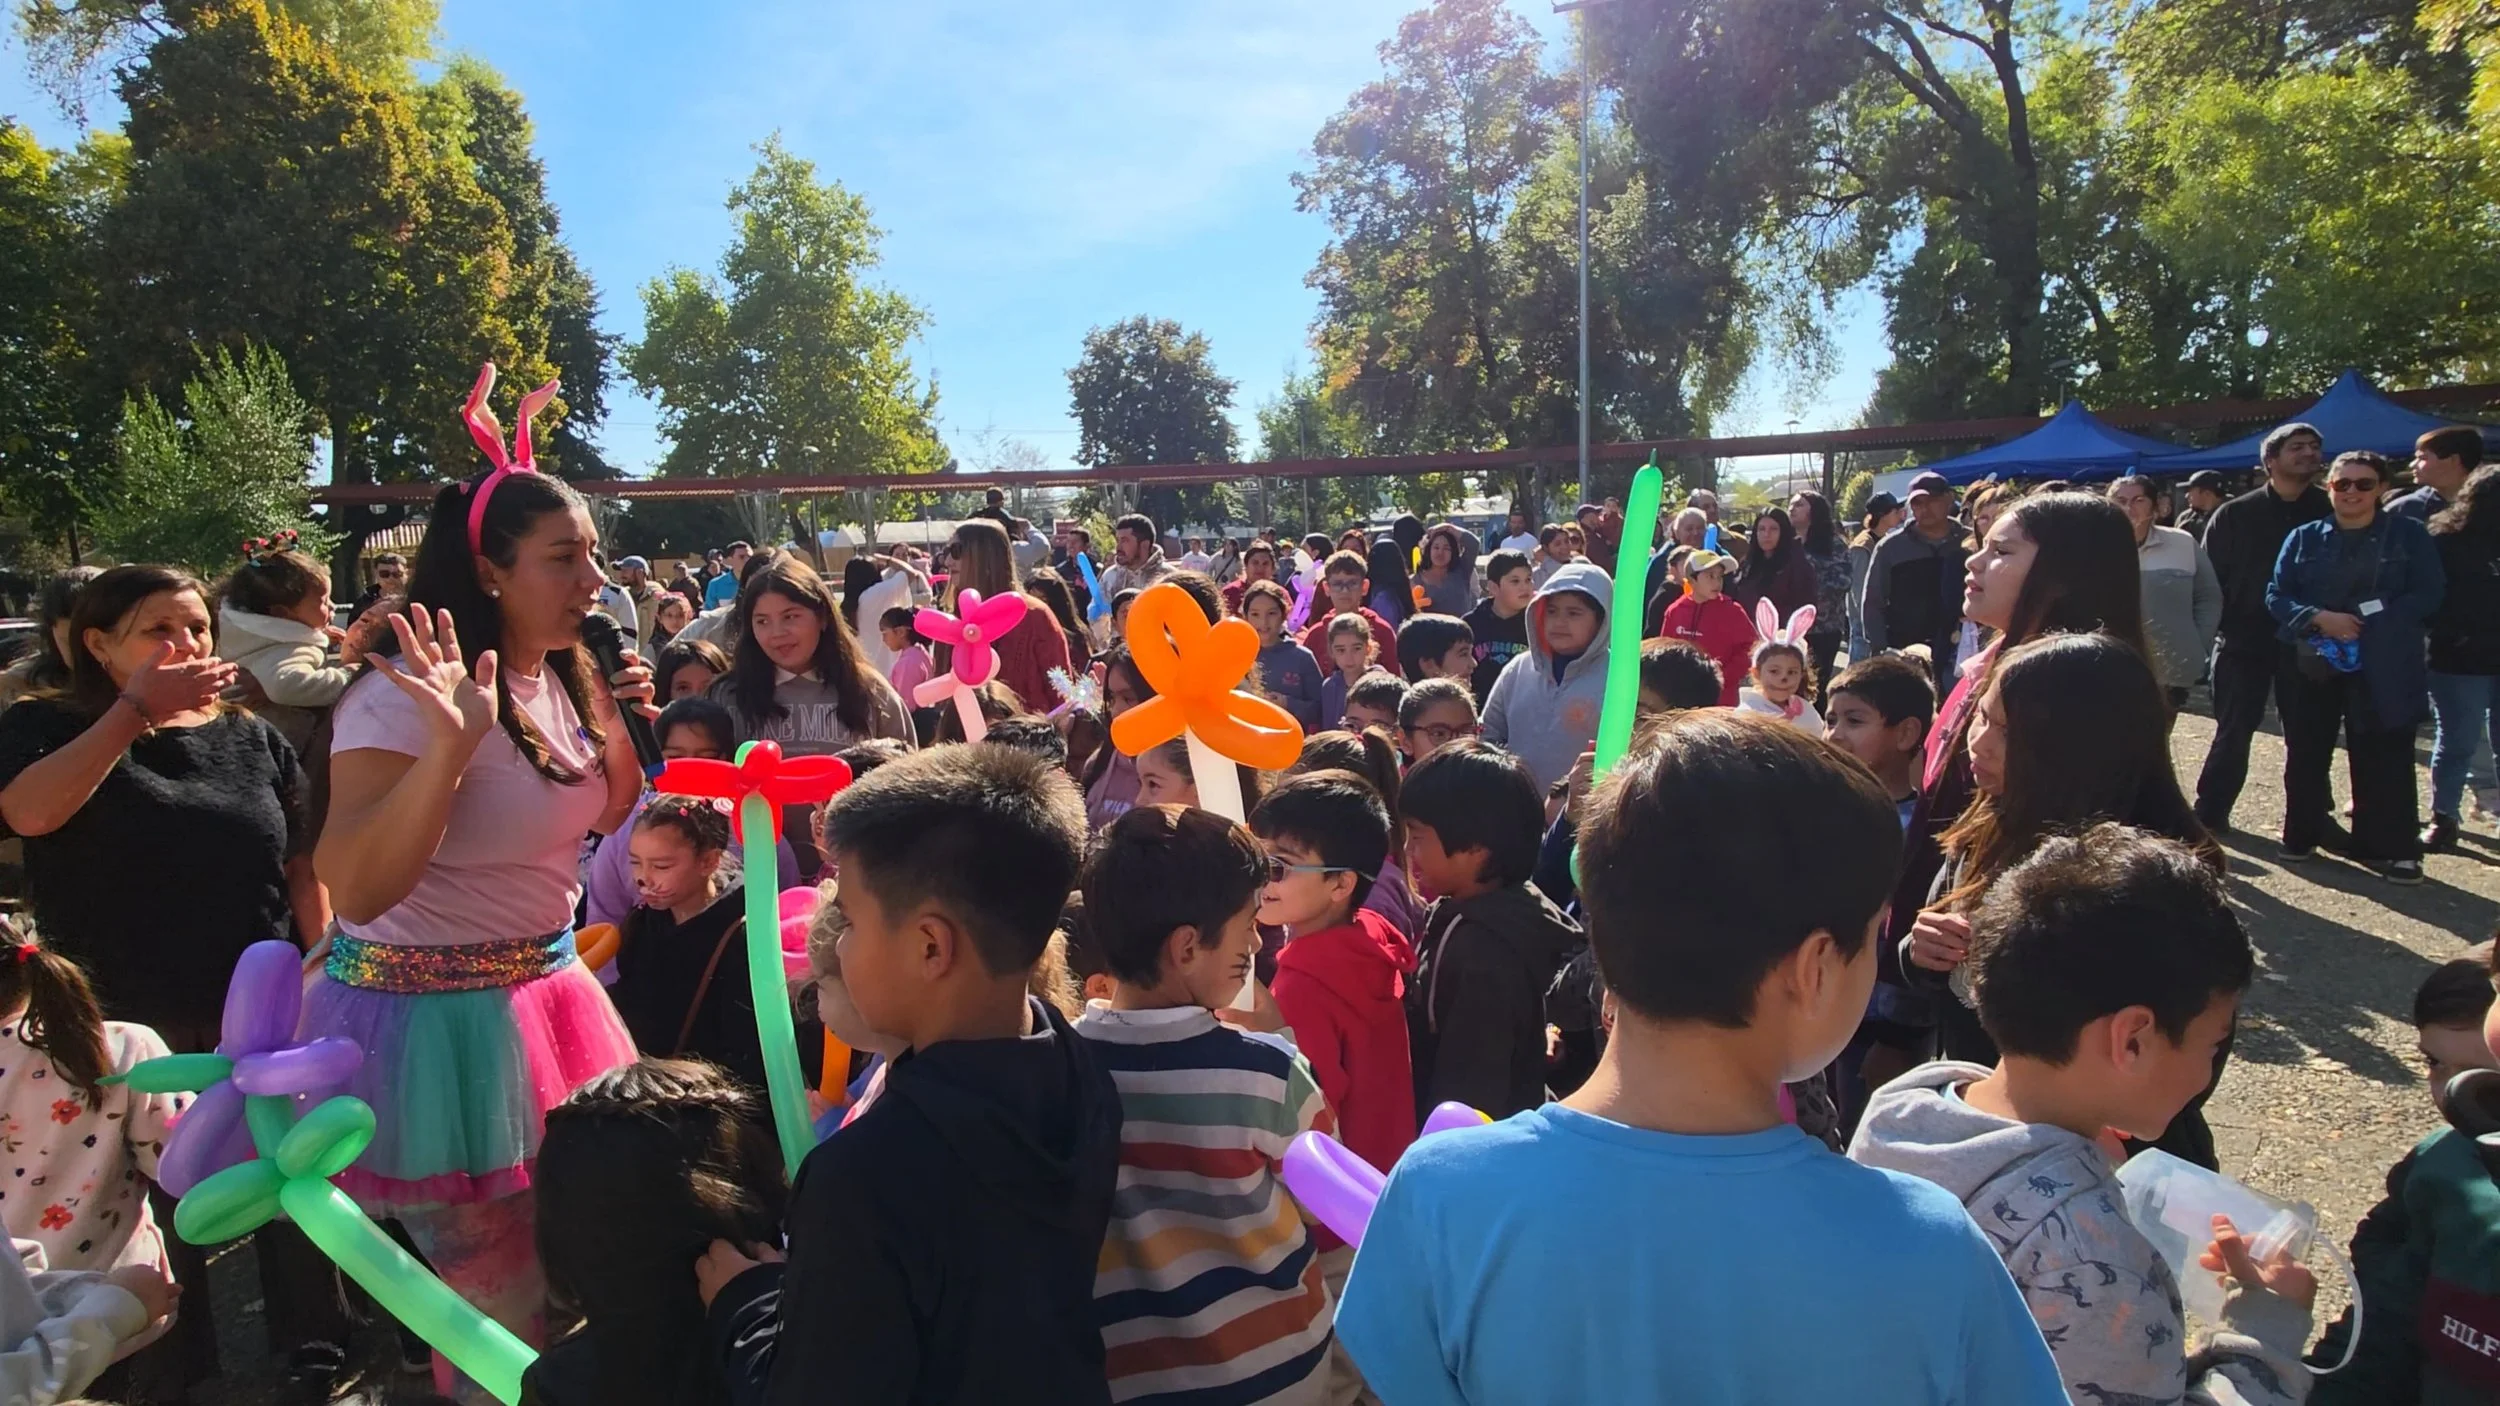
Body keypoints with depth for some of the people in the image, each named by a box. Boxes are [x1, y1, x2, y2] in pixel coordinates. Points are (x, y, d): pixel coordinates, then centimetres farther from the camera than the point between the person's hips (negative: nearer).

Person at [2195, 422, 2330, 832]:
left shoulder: (2332, 512, 1)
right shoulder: (2234, 515, 0)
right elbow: (2210, 578, -2)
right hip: (2245, 642, -1)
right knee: (2233, 733, 5)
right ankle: (2209, 814, 13)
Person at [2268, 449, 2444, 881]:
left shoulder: (2409, 534, 3)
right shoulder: (2303, 537, 8)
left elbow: (2428, 595, -5)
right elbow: (2276, 596, 3)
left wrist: (2366, 624, -16)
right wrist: (2319, 618, -15)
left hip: (2384, 669, -2)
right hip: (2311, 665, 2)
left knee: (2384, 760, 0)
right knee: (2305, 755, 10)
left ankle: (2393, 849, 9)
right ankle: (2302, 835, 24)